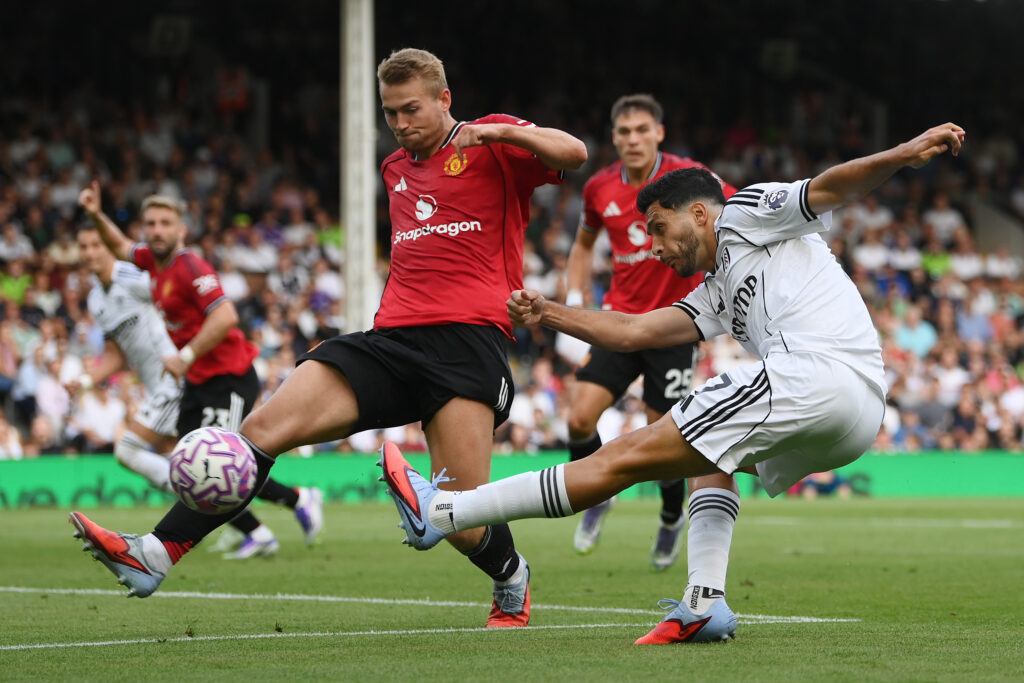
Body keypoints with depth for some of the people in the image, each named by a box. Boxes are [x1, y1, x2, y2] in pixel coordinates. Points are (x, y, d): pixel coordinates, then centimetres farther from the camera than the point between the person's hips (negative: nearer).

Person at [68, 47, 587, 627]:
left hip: (467, 339, -6)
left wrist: (499, 132, -23)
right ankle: (155, 555, -20)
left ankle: (513, 582, 23)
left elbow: (573, 154, -10)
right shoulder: (396, 169, 27)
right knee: (265, 427, -14)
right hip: (391, 339, 6)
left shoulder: (490, 144, 6)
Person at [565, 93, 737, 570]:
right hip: (620, 316, 3)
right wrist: (574, 302, 9)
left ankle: (672, 520, 27)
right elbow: (584, 245, 21)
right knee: (581, 416, -13)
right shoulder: (600, 188, 2)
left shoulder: (686, 177, -12)